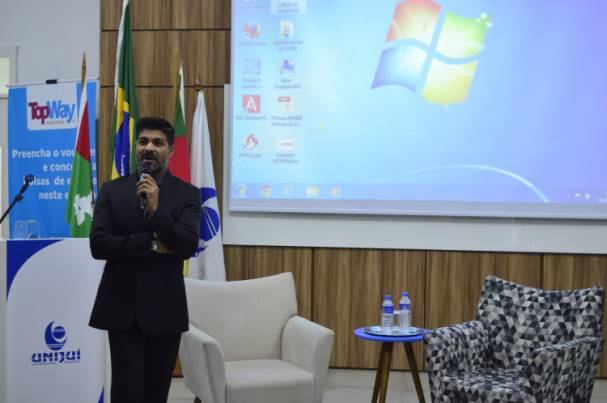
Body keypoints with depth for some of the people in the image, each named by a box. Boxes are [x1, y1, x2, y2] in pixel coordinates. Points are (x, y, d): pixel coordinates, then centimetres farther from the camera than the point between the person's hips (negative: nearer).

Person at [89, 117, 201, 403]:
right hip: (122, 306, 0)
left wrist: (156, 209, -24)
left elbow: (187, 246, -13)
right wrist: (152, 243, -14)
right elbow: (98, 245, -8)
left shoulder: (187, 194, 1)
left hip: (165, 307, 0)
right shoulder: (112, 191, 3)